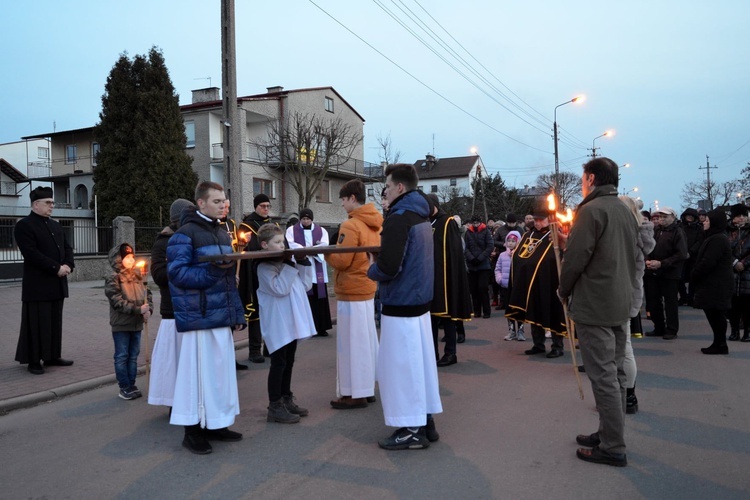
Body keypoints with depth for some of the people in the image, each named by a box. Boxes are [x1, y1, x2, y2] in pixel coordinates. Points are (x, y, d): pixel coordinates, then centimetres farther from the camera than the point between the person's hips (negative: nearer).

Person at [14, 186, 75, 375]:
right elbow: (32, 253, -18)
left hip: (57, 283, 7)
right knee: (37, 323, -2)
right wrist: (57, 268, -19)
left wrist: (68, 265, -6)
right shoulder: (24, 225, -8)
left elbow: (67, 247, 14)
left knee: (55, 321, 11)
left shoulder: (56, 225, 17)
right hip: (37, 284, -7)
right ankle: (34, 361, 6)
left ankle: (52, 357, 20)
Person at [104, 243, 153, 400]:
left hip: (137, 323, 6)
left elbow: (147, 293, 7)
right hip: (121, 324, -6)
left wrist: (148, 309, -11)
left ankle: (131, 384, 22)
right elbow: (117, 301, -18)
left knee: (134, 355, 12)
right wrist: (138, 309, -23)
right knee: (122, 356, 3)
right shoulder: (113, 278, -10)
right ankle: (124, 387, 12)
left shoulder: (137, 275, 9)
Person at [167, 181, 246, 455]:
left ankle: (216, 424, 25)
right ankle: (193, 430, 10)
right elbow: (177, 273, -16)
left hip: (221, 316, 8)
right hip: (199, 317, -8)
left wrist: (237, 312, 13)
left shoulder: (222, 234, 16)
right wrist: (211, 271, -25)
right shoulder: (185, 234, -8)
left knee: (221, 369, 12)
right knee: (198, 371, -2)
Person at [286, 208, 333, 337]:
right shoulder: (291, 230, 7)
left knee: (320, 298, 2)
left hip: (317, 270, 2)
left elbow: (324, 245, -5)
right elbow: (290, 245, -11)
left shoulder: (321, 231, 11)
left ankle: (321, 327, 9)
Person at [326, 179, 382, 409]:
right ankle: (367, 388, 22)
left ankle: (355, 393, 5)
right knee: (366, 339, 13)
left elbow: (342, 261, -19)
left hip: (351, 290, -9)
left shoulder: (350, 225, -16)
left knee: (351, 342, -1)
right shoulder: (375, 224, 9)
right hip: (368, 287, 9)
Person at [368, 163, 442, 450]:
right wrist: (381, 258, 14)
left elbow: (389, 267, -23)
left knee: (400, 365, -1)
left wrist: (372, 270, -4)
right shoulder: (421, 217, 12)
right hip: (420, 300, 9)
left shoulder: (398, 219, -17)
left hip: (401, 303, -9)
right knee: (418, 362, 15)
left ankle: (412, 431, 7)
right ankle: (425, 421, 23)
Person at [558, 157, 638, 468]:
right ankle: (609, 433, 26)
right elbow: (631, 256, 19)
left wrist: (564, 291, -3)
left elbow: (575, 257, -18)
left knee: (603, 376, -4)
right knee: (615, 372, 15)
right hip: (621, 305, 9)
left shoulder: (591, 210, -13)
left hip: (594, 306, -9)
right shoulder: (626, 211, 14)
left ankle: (613, 447, 2)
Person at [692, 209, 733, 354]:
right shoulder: (716, 237, 16)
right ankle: (719, 345, 20)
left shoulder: (717, 240, -18)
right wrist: (695, 276, 10)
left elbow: (707, 263, -22)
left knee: (715, 315, -3)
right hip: (716, 284, 10)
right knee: (716, 315, 14)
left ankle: (720, 345, 5)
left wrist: (694, 276, -10)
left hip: (716, 285, -10)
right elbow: (706, 260, 18)